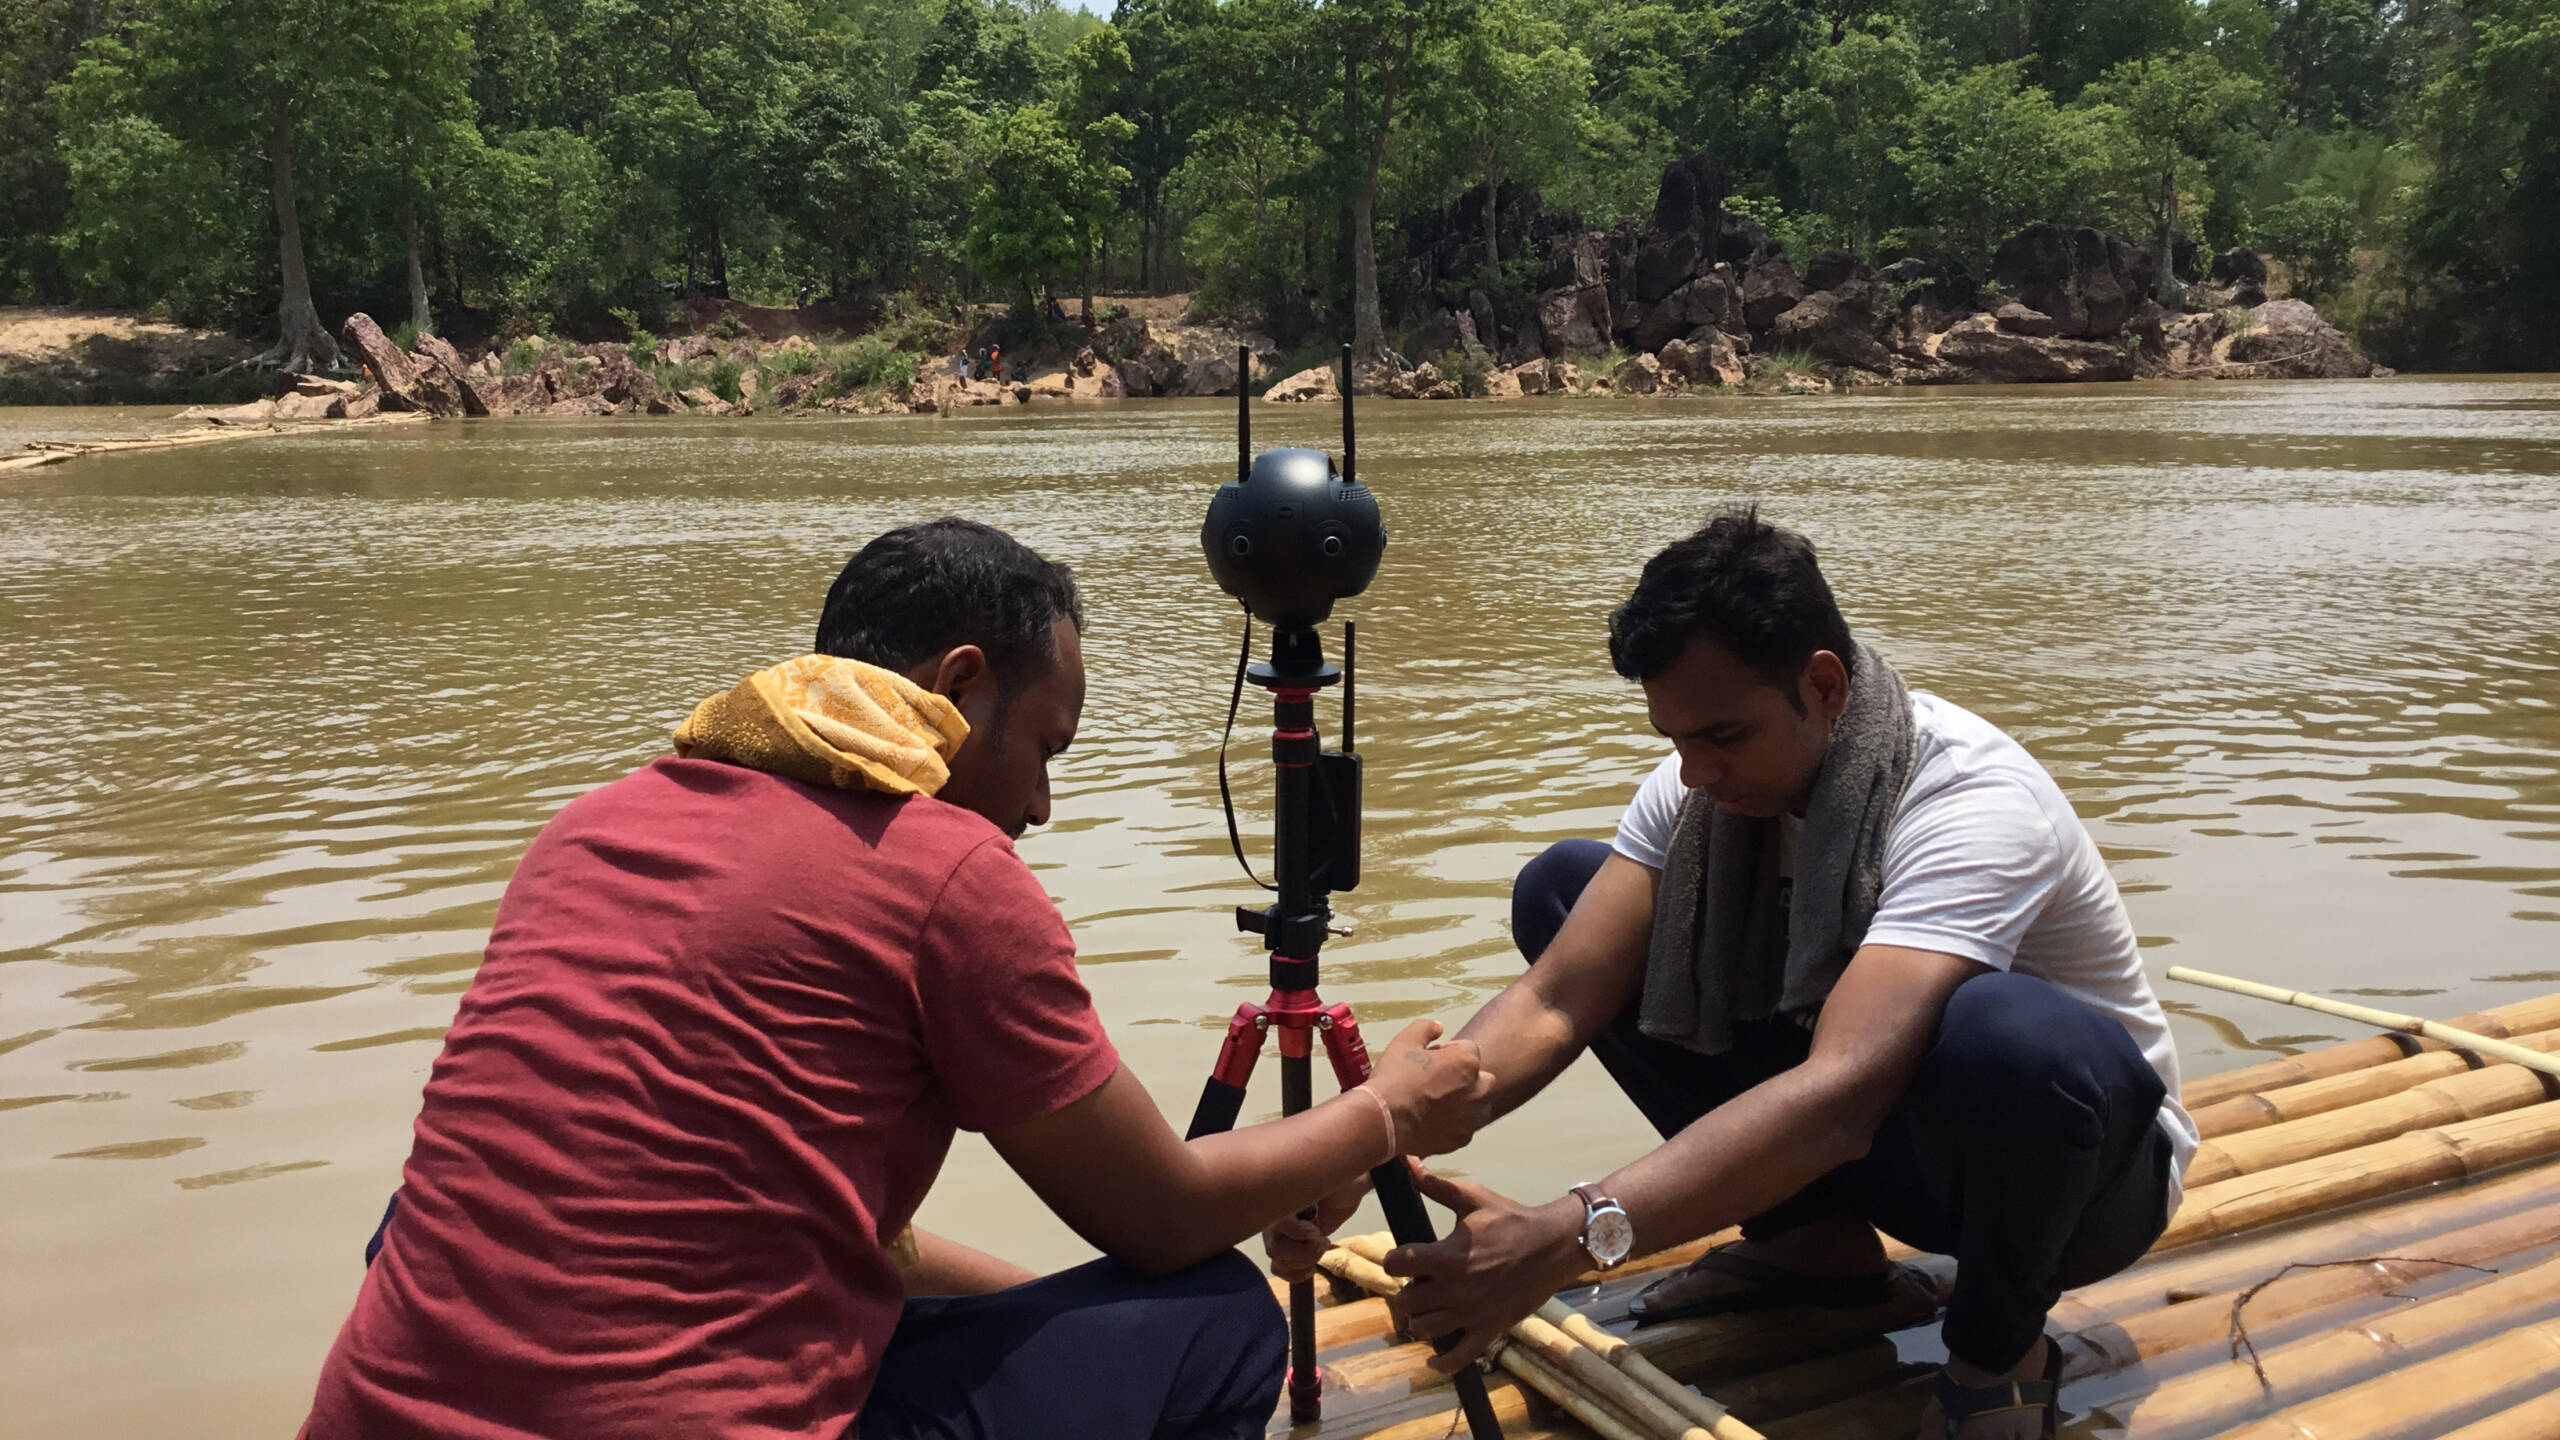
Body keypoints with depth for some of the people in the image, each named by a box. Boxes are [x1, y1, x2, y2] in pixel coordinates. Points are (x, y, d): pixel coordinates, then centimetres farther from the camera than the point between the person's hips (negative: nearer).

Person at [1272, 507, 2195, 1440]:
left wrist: (1571, 1236, -54)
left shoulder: (1974, 805, -32)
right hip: (1867, 1128, 6)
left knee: (2004, 1033, -43)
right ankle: (1815, 1242, 3)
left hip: (2063, 1152, -5)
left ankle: (2001, 1346, -9)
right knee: (1560, 890, -8)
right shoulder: (1699, 786, -13)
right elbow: (1554, 1003, -19)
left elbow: (1840, 1095, -45)